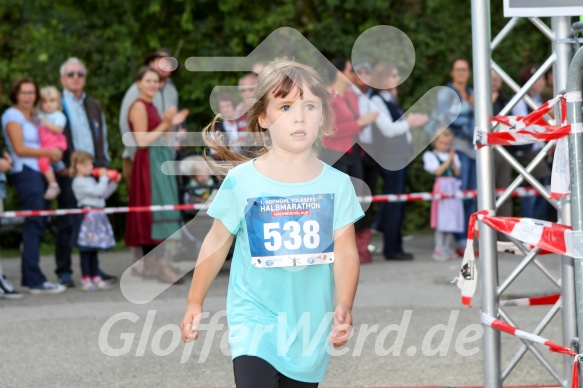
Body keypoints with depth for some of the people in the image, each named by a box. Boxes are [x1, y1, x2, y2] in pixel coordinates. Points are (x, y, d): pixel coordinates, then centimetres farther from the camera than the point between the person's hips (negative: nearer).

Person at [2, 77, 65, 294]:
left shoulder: (33, 116, 21)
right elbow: (20, 149, -12)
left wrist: (54, 152, 3)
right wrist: (47, 152, -10)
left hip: (39, 174, 9)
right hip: (25, 173, -9)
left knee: (36, 226, 9)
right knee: (34, 225, -12)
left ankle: (29, 279, 13)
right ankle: (35, 280, -14)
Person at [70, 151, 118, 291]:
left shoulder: (91, 180, 17)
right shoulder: (79, 182, -11)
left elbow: (104, 194, 20)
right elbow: (97, 191, -19)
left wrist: (113, 183, 12)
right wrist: (103, 178, -7)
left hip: (97, 217, 9)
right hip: (87, 216, -9)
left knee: (94, 249, 12)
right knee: (86, 249, -4)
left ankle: (96, 277, 17)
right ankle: (85, 279, -1)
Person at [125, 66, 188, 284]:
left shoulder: (151, 107, 18)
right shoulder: (139, 107, -9)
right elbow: (142, 141, -17)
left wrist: (172, 124, 8)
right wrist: (165, 124, -17)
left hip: (159, 162, 10)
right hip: (148, 162, -10)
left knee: (152, 213, 9)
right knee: (155, 209, -14)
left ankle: (150, 264, 12)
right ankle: (159, 262, -18)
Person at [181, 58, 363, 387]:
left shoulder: (336, 184, -2)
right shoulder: (242, 181, -6)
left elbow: (345, 252, -6)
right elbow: (216, 244, 3)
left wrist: (344, 306, -20)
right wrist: (195, 304, 7)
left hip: (310, 325, 3)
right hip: (255, 321, -3)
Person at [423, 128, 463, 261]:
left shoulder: (453, 155, 14)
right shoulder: (430, 155, 0)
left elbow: (457, 172, 5)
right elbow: (438, 171, -10)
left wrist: (453, 161, -8)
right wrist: (448, 161, -11)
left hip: (453, 188, 5)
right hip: (441, 188, -5)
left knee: (451, 220, 6)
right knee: (441, 220, -7)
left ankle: (447, 248, 13)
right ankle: (439, 249, -2)